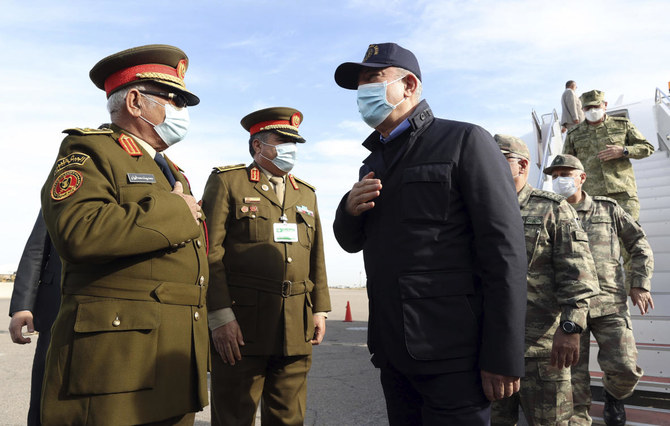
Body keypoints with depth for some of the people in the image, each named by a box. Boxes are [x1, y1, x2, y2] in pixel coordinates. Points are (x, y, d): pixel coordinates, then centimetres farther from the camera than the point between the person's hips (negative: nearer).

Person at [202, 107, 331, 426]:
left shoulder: (306, 193, 19)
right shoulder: (226, 182, 2)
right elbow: (210, 252, -7)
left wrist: (320, 309, 10)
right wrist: (220, 315, -14)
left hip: (297, 328, 5)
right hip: (241, 324, -4)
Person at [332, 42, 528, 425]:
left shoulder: (466, 142, -6)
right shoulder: (374, 163, 14)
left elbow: (505, 248, -13)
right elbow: (351, 241, 20)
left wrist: (504, 357, -17)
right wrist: (350, 208, -4)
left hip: (451, 354, -6)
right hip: (392, 350, 7)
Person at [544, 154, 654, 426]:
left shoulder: (608, 209, 9)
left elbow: (639, 243, 13)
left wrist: (640, 284, 4)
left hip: (609, 304, 0)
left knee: (625, 368, -5)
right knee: (573, 376, 3)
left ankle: (613, 395, 28)